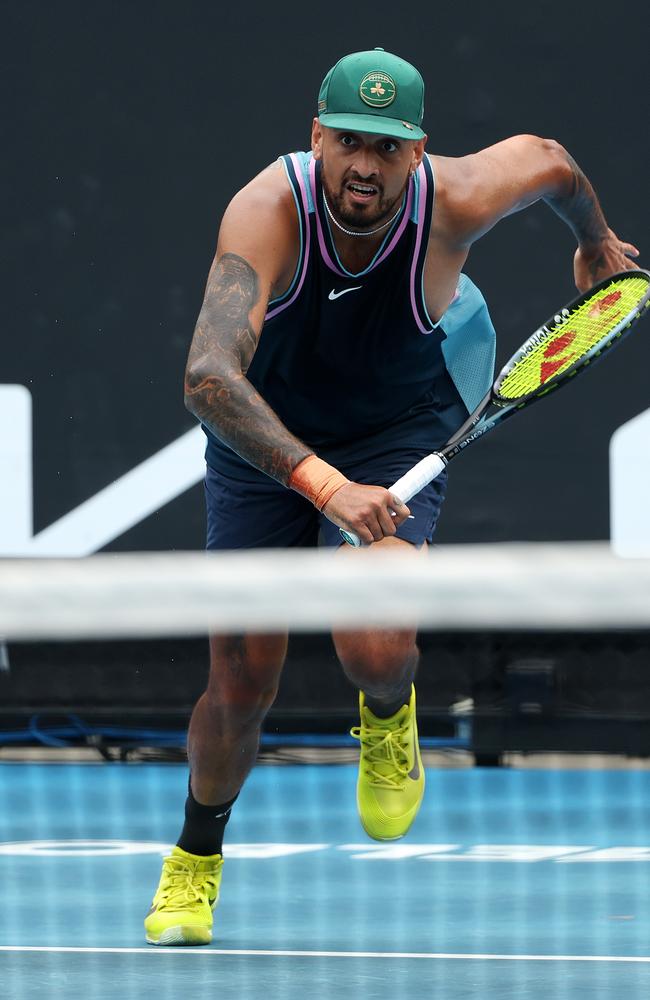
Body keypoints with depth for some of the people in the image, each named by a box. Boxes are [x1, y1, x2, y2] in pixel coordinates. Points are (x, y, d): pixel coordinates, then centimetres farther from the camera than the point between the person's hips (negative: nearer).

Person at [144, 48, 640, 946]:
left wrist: (596, 244, 18)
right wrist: (323, 484, -60)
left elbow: (546, 157, -3)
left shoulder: (455, 203, -28)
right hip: (264, 434, 0)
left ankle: (389, 713, 15)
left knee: (374, 645, -26)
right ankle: (196, 857, 34)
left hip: (398, 433, 0)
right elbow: (209, 378, -48)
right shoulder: (268, 212, -35)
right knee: (243, 685, 3)